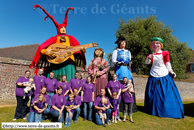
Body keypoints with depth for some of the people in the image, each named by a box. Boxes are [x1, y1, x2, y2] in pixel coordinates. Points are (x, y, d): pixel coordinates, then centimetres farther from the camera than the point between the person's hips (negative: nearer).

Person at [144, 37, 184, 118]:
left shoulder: (165, 53, 3)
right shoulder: (150, 55, 3)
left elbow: (167, 63, 8)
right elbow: (146, 62, -12)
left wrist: (171, 72, 2)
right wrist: (149, 58, -31)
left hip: (164, 76, 0)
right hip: (154, 76, 1)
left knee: (167, 94, 2)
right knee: (154, 94, 7)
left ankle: (168, 111, 19)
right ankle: (155, 110, 24)